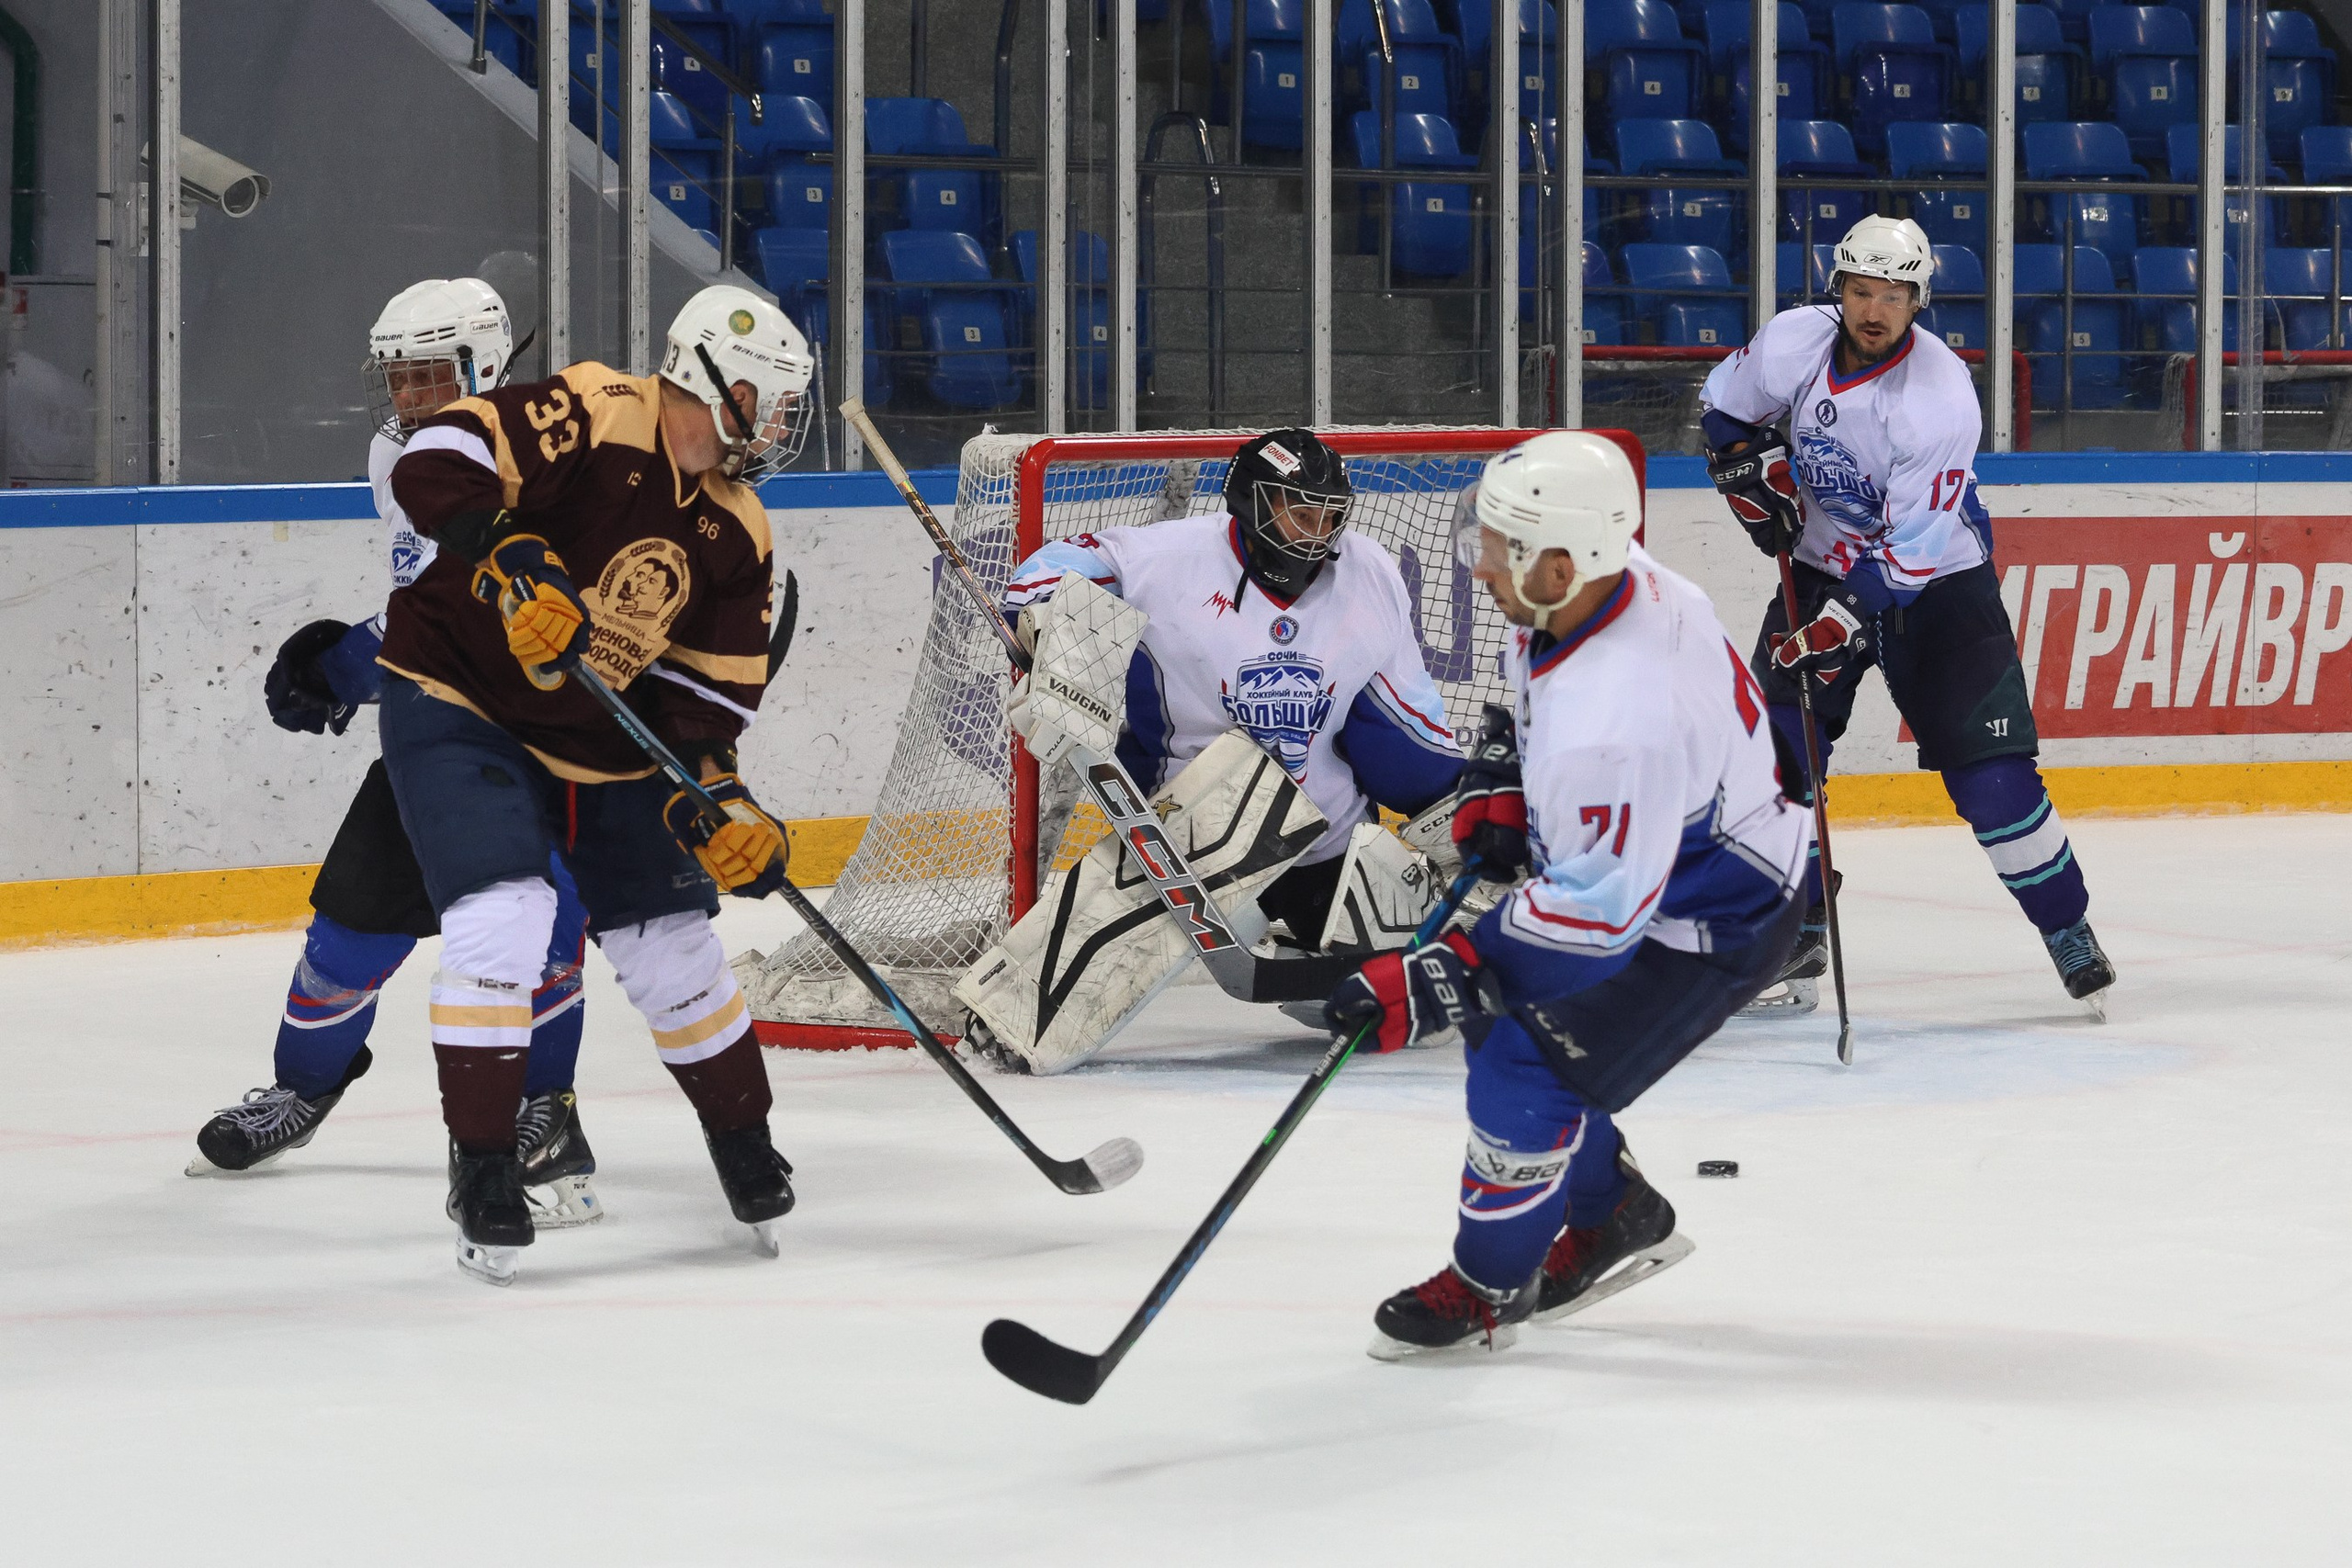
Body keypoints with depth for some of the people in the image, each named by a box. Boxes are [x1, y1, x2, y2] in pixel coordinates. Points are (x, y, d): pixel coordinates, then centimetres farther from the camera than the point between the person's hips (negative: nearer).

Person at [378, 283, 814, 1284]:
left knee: (672, 941, 9)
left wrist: (718, 799, -13)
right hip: (458, 702, -7)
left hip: (602, 740, 7)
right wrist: (510, 561, -41)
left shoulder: (736, 533, 1)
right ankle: (480, 1166, -9)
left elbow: (708, 692, 3)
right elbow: (434, 465, -29)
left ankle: (745, 1148, 31)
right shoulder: (592, 418, -21)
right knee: (502, 916, -22)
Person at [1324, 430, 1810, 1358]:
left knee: (1525, 1072, -11)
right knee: (1504, 1014, 16)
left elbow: (1598, 911, -34)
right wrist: (1503, 785, 4)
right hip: (1624, 859, 10)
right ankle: (1613, 1218, 35)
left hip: (1706, 926, -10)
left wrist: (1432, 984, -33)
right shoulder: (1612, 582, -13)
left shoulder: (1615, 725, -41)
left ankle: (1488, 1285, 14)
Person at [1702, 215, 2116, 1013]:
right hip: (1821, 565, 4)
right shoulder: (1794, 342, -13)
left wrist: (1837, 625, -34)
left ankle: (2069, 931, 6)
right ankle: (1794, 932, 10)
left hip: (1937, 581, -4)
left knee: (1988, 768, -10)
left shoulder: (1941, 398, -27)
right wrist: (1756, 473, -8)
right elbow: (1722, 407, 9)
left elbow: (1909, 555, -28)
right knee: (1774, 749, -5)